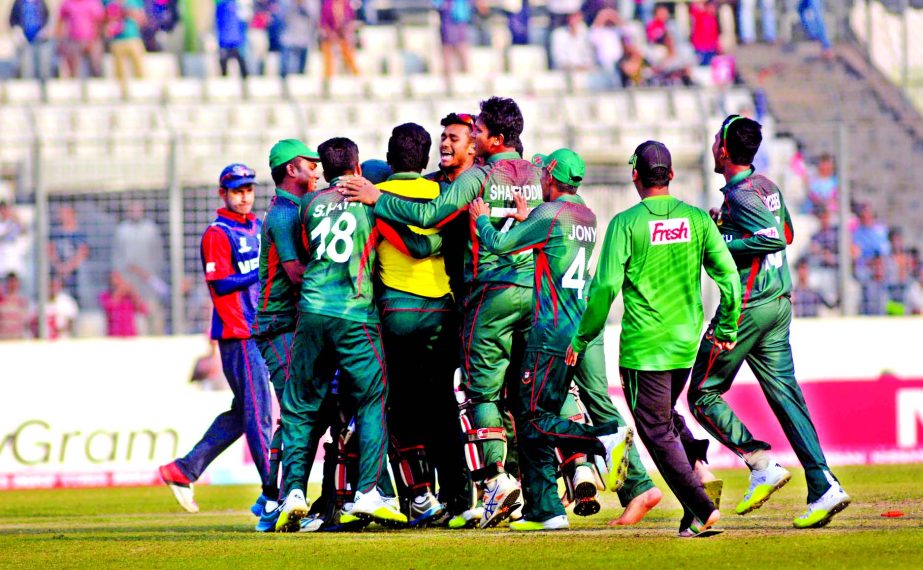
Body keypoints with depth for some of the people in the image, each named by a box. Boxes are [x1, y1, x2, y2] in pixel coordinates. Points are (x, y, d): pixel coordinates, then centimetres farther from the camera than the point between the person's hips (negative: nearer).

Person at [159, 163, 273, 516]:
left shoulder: (259, 228, 18)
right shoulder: (217, 234, -6)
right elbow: (221, 284, -14)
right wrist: (264, 271, -19)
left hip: (261, 332, 8)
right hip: (237, 332, -8)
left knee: (243, 412, 11)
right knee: (257, 412, -9)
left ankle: (184, 470, 18)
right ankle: (273, 492, -10)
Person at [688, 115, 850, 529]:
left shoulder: (740, 195, -15)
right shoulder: (768, 188, 12)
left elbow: (774, 239, -26)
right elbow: (786, 234, 27)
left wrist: (723, 244, -18)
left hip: (747, 307, -9)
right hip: (779, 304, 9)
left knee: (703, 395, 2)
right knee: (785, 394, 5)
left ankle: (763, 464, -7)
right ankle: (823, 487, -4)